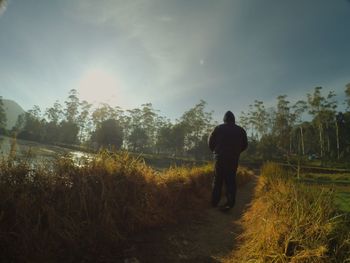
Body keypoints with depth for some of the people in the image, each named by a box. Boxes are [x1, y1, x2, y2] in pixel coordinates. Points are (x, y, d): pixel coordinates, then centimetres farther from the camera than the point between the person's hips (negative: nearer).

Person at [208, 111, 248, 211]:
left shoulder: (219, 128, -2)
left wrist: (215, 151, 16)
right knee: (231, 180, 7)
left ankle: (214, 202, 12)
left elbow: (210, 141, 0)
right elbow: (245, 145, 8)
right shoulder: (240, 130, 4)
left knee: (217, 180, 8)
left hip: (220, 158, -1)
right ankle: (230, 202, -2)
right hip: (234, 159, 2)